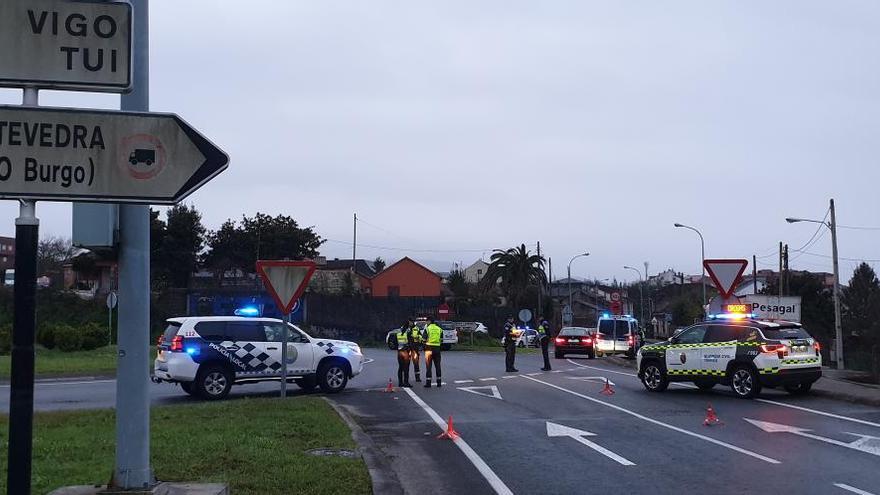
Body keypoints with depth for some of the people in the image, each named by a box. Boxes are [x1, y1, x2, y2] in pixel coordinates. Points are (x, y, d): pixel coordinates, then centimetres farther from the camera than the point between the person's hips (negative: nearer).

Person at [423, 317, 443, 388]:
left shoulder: (427, 328, -5)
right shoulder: (439, 329, 8)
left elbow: (424, 339, -8)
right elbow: (441, 340, 7)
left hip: (429, 348, -4)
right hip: (437, 349, 4)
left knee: (428, 366, 1)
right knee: (437, 366, 10)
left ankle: (428, 382, -2)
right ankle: (439, 382, 11)